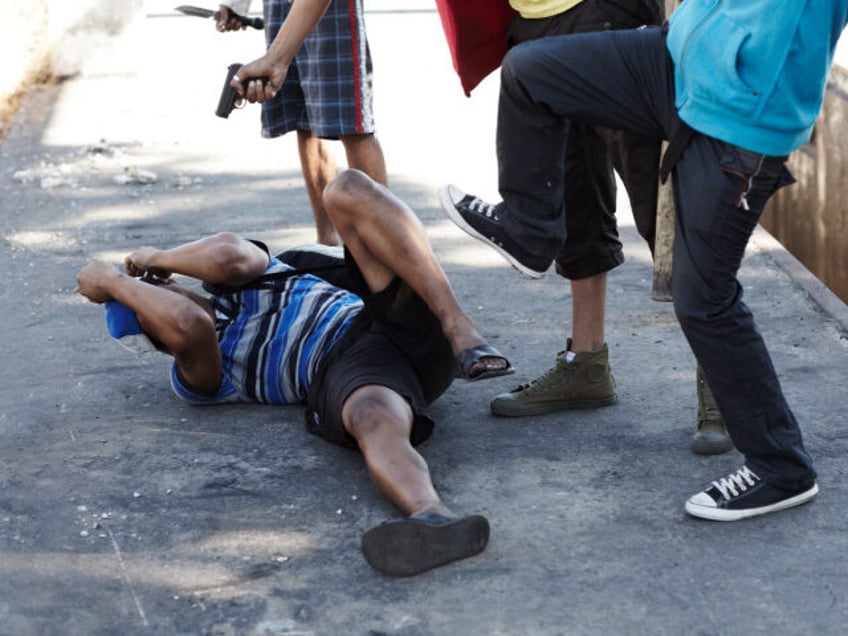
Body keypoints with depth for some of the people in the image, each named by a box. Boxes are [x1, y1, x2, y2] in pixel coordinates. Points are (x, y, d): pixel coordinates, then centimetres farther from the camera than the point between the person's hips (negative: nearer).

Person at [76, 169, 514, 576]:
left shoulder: (238, 279, 28)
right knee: (376, 423, -42)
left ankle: (462, 333, -38)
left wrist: (154, 259, 15)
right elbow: (187, 323, -11)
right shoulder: (196, 378, 13)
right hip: (343, 369, -3)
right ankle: (434, 522, -76)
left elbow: (230, 254, 1)